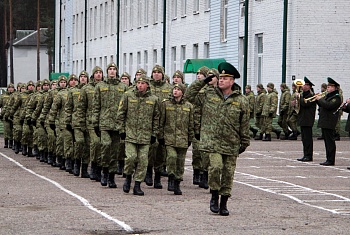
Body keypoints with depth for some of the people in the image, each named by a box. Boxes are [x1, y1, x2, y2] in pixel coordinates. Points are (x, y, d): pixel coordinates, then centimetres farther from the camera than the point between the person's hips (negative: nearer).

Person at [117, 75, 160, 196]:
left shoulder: (154, 99, 7)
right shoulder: (128, 96, 3)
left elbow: (156, 118, 12)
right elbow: (120, 114, 6)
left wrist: (154, 133, 7)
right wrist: (121, 130, 1)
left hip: (146, 135, 1)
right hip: (130, 134, -1)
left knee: (143, 161, -1)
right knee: (131, 157, -12)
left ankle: (137, 185, 7)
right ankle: (128, 177, 14)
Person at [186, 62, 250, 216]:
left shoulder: (241, 101, 3)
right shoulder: (209, 96, 6)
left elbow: (244, 124, 7)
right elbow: (190, 93, 12)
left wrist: (245, 142, 7)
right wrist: (203, 81, 5)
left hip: (231, 144, 1)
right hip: (212, 141, -1)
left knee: (228, 173, 4)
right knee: (215, 166, -19)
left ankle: (223, 204, 16)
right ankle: (214, 196, 3)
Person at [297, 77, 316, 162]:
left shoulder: (311, 96, -12)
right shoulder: (303, 94, 17)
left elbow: (305, 104, -25)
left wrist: (300, 97, -11)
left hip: (308, 120, -10)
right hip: (302, 120, 10)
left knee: (307, 138, -8)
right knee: (304, 138, 11)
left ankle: (309, 156, -5)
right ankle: (305, 155, 15)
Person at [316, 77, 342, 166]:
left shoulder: (336, 97, -11)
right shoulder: (328, 96, 18)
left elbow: (328, 105, -24)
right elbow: (322, 105, 23)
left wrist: (320, 99, -15)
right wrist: (318, 99, 6)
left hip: (329, 123, -9)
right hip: (324, 122, 9)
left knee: (330, 142, -7)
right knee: (327, 142, 12)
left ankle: (331, 160, -6)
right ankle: (328, 159, 17)